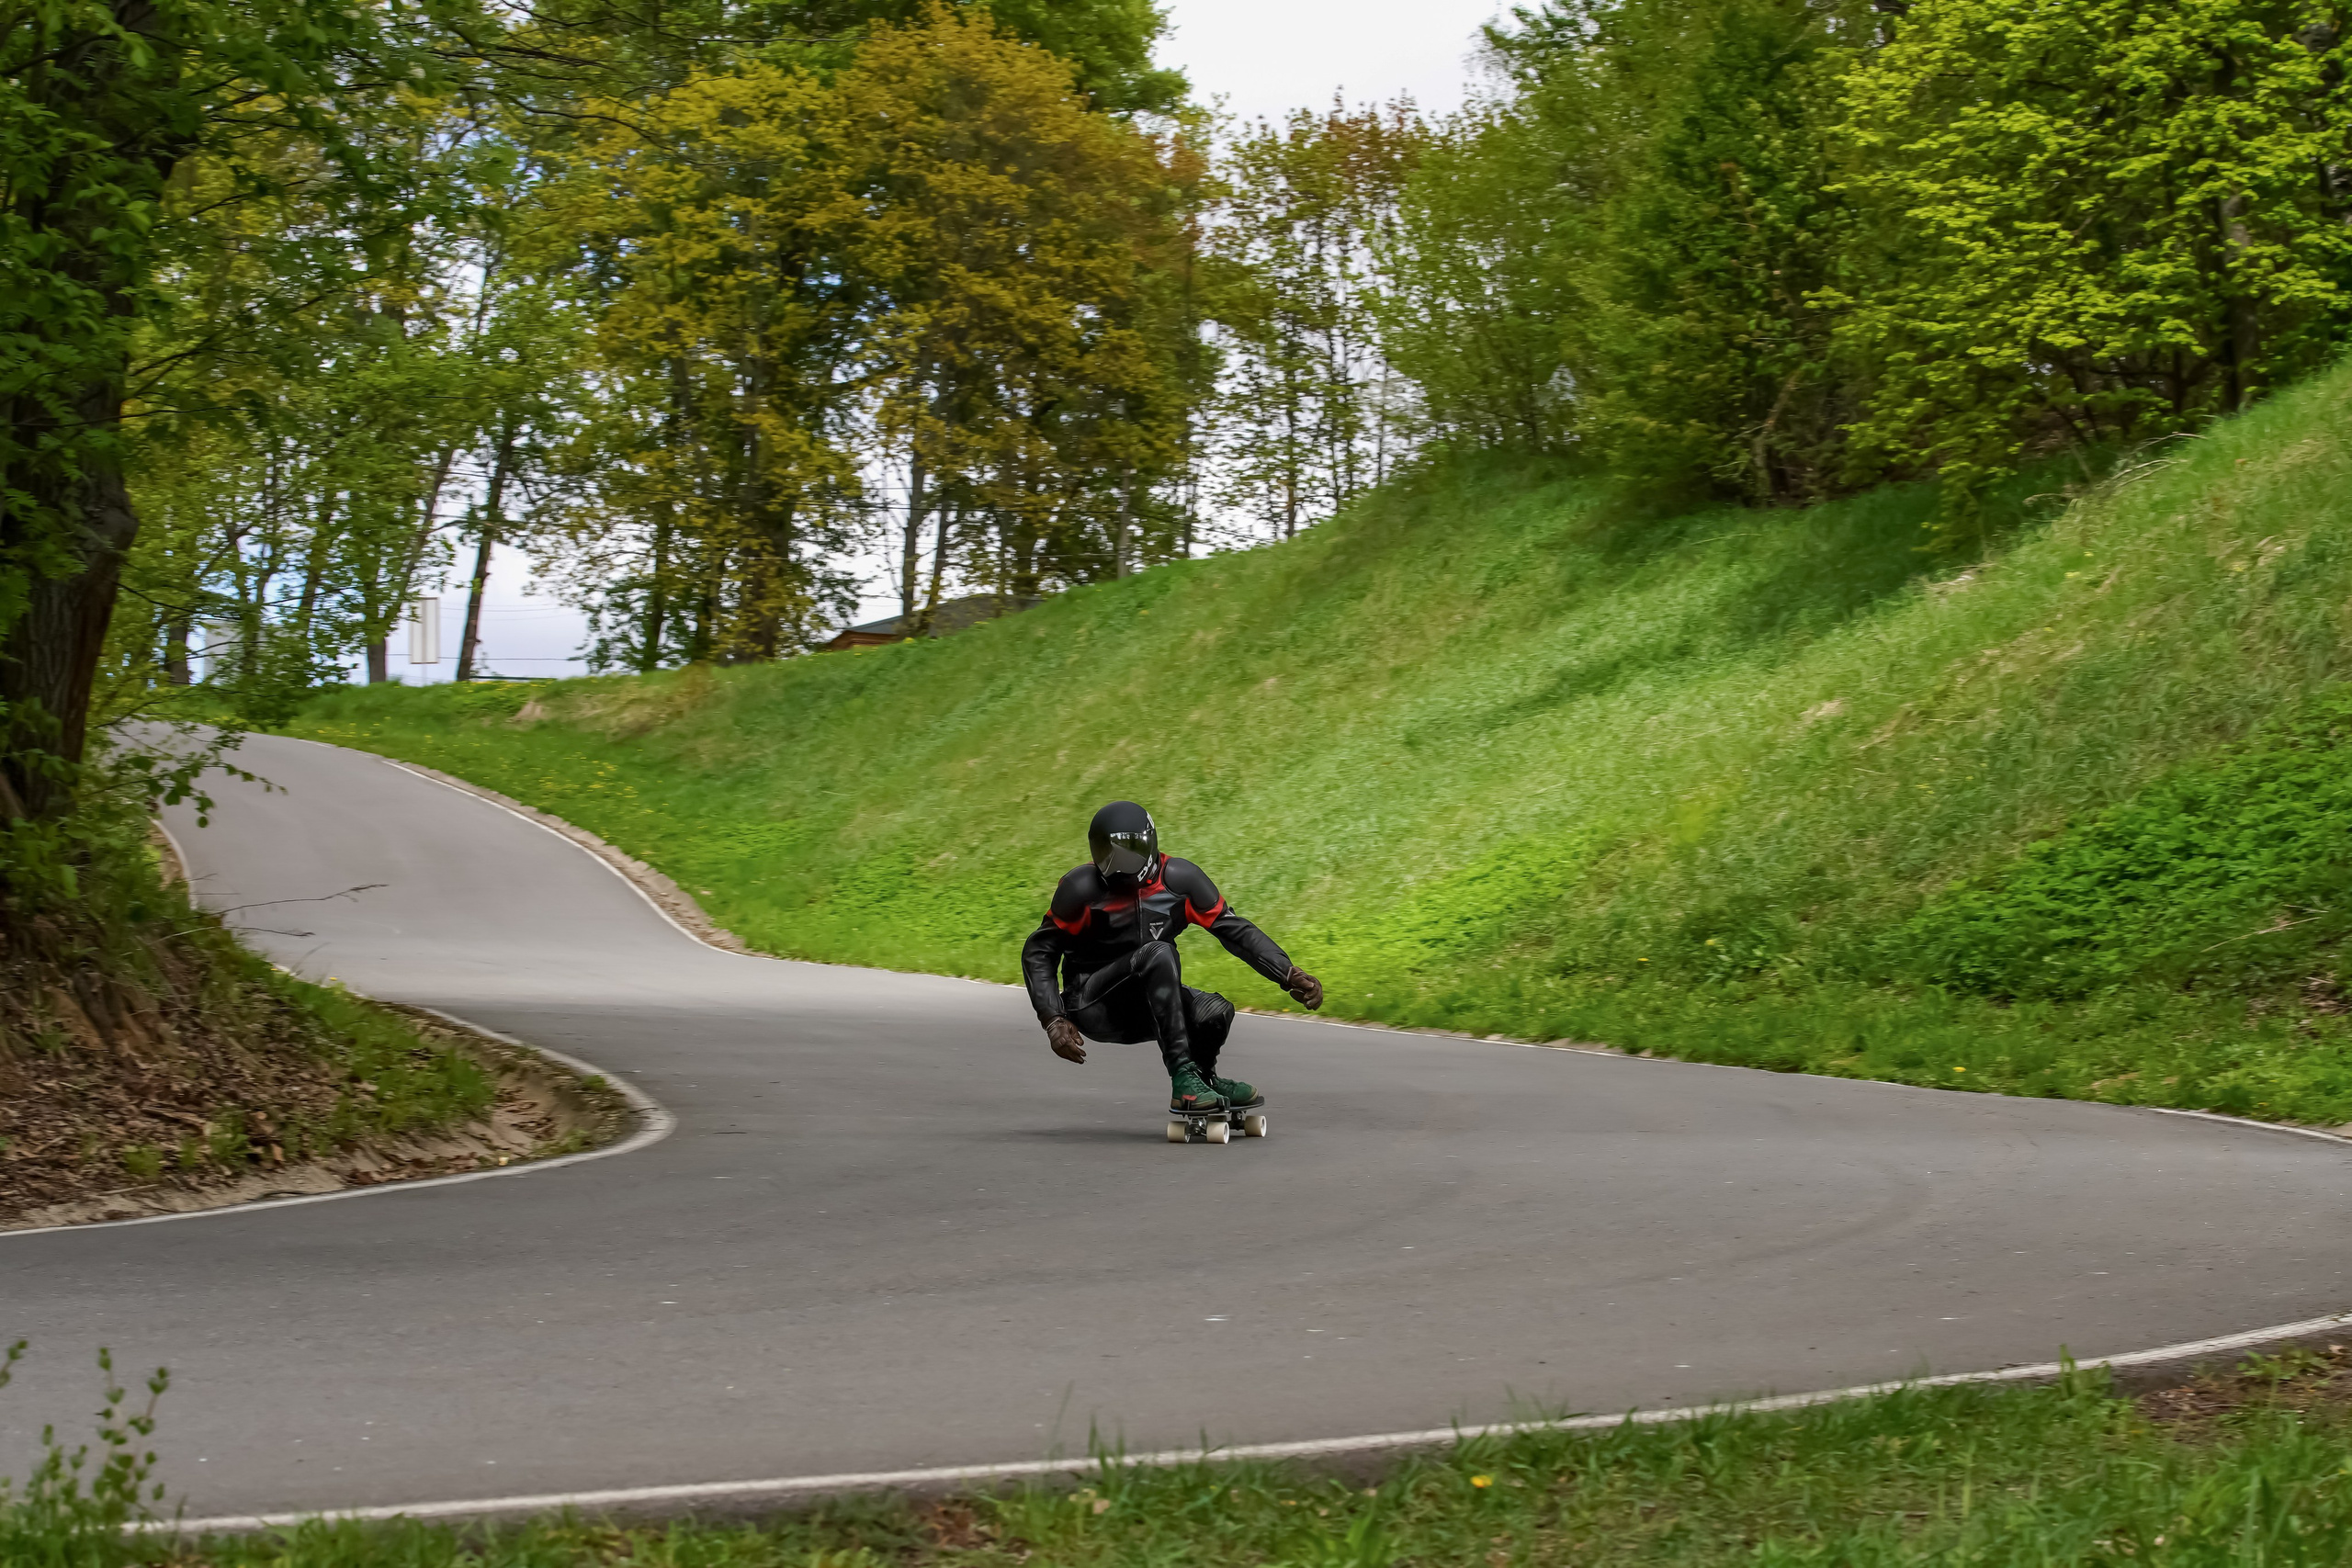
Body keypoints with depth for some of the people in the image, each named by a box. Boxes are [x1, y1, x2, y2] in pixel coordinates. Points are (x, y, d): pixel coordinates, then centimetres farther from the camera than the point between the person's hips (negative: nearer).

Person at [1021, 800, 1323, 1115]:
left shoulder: (1178, 879, -5)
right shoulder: (1082, 887, -12)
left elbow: (1235, 930, -2)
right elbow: (1039, 952, -5)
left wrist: (1289, 974, -13)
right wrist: (1053, 1021, -15)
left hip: (1146, 1005, 4)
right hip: (1092, 1005, -4)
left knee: (1215, 1011, -28)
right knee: (1158, 954, -32)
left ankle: (1204, 1077, 7)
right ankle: (1183, 1081, -33)